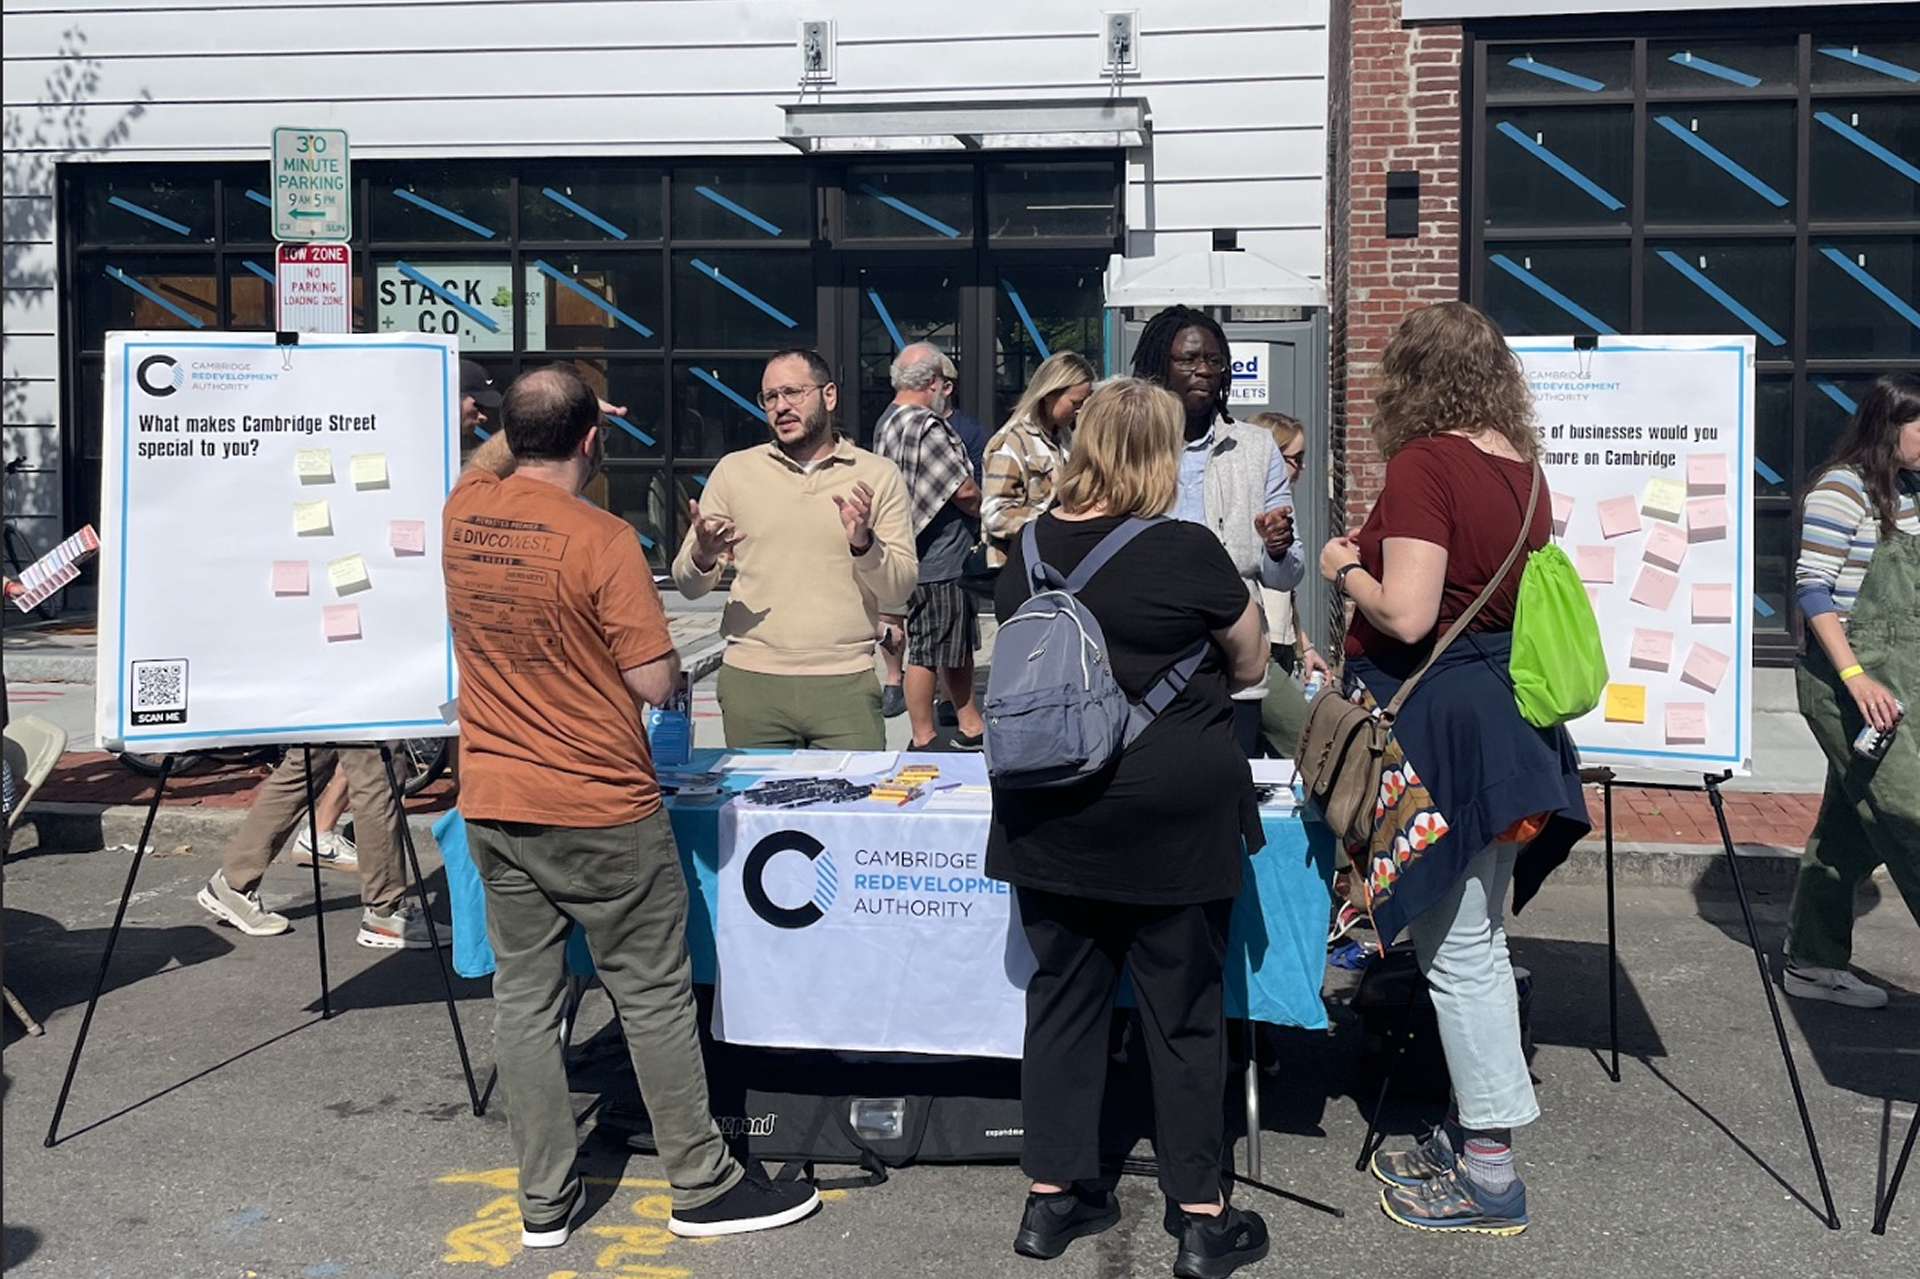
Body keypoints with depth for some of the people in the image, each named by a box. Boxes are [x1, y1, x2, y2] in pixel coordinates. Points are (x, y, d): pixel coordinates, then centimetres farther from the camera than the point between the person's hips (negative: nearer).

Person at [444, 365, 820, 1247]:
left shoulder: (463, 512, 1)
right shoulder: (602, 541, -17)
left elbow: (489, 467, 26)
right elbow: (655, 683, -16)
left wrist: (528, 422, 29)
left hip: (492, 806, 6)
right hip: (599, 811, -5)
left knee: (524, 997, 12)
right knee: (654, 998, 6)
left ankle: (544, 1201, 20)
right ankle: (702, 1186, 18)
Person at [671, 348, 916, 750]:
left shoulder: (878, 476, 7)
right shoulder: (734, 471, 9)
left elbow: (901, 587, 3)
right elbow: (688, 586, 8)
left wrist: (864, 543, -15)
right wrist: (703, 558, -13)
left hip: (846, 684, -1)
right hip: (751, 683, 1)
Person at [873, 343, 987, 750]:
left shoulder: (887, 422, 13)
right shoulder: (925, 427, -19)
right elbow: (965, 491, -17)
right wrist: (980, 510, 4)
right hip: (933, 563, -10)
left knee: (957, 645, 18)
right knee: (928, 652, -1)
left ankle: (971, 727, 27)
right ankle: (925, 740, 9)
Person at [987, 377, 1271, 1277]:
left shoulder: (1026, 551, 1)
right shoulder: (1186, 552, -13)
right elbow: (1250, 665, 1)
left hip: (1049, 818, 5)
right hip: (1174, 815, -4)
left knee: (1063, 997, 14)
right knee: (1183, 1010, 7)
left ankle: (1052, 1196, 23)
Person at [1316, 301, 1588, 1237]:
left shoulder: (1422, 463, -16)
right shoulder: (1521, 464, 8)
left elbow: (1404, 615, -22)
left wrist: (1345, 567, -4)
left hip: (1439, 724, -8)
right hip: (1506, 719, 9)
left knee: (1459, 951, 0)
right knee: (1476, 940, 17)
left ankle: (1488, 1175, 10)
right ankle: (1471, 1134, 29)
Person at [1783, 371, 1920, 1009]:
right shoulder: (1841, 489, -11)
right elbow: (1812, 587, -16)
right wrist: (1856, 678, -21)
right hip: (1849, 682, -9)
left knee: (1848, 827, 12)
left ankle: (1813, 964, 20)